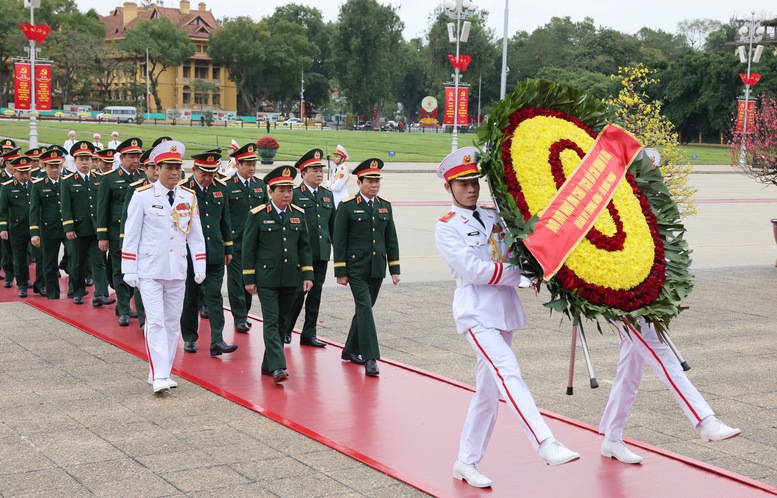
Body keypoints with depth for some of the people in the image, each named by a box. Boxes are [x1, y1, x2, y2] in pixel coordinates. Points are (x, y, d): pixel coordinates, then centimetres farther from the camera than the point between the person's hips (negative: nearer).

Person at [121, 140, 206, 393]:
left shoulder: (189, 197, 6)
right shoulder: (143, 196, -5)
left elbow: (196, 235, 10)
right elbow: (131, 235, -3)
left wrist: (200, 267, 4)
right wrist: (129, 270, -5)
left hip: (177, 271, 4)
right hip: (150, 271, -4)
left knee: (172, 322, 8)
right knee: (155, 322, -10)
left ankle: (162, 372, 18)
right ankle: (159, 376, -12)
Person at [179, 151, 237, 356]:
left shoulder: (220, 188, 6)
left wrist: (228, 249, 14)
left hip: (215, 253, 3)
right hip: (188, 253, -3)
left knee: (214, 296, -3)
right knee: (189, 297, 8)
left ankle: (217, 341, -6)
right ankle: (190, 338, 21)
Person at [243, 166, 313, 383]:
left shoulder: (299, 215, 8)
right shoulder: (257, 215, -4)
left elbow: (304, 247, 12)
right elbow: (248, 248, -2)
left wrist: (308, 275, 4)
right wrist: (249, 279, -4)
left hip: (290, 279, 4)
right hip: (266, 278, -4)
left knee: (281, 322, 11)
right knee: (271, 322, -9)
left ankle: (268, 363, 22)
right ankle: (277, 367, -14)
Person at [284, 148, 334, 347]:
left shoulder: (328, 195, 13)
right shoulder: (294, 194, -5)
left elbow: (333, 225, 17)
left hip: (321, 254, 5)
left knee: (315, 294, 8)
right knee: (297, 292, -1)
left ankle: (309, 334, 16)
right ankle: (286, 330, 17)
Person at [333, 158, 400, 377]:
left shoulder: (385, 206, 9)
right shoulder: (347, 206, -5)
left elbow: (391, 239, 12)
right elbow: (339, 241, -5)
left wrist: (394, 269, 7)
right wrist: (340, 272, -8)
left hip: (377, 268, 5)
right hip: (356, 268, -5)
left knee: (365, 308, 12)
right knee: (365, 308, -12)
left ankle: (351, 350, 27)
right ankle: (370, 358, -13)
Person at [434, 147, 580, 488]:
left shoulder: (494, 215, 12)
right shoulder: (447, 228, -3)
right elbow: (475, 271, -14)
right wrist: (523, 273, -14)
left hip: (504, 309, 6)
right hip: (476, 311, -6)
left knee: (489, 388, 8)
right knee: (508, 373, -23)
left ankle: (466, 462, 18)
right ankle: (545, 445, -30)